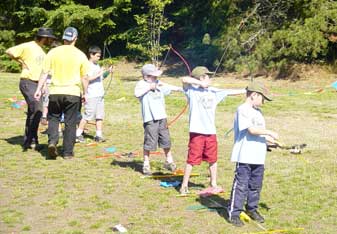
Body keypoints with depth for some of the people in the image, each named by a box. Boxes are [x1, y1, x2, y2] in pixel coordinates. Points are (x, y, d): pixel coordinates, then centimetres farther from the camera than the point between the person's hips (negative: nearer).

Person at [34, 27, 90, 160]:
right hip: (73, 93, -1)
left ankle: (52, 141, -8)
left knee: (53, 118, 16)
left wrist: (39, 89, 5)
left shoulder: (53, 52, 1)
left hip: (55, 91, 1)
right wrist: (85, 93, 15)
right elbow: (84, 77, 4)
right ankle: (68, 152, 8)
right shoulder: (80, 55, 0)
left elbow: (45, 73, 0)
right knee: (70, 123, 6)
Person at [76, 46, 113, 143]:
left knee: (100, 116, 6)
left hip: (100, 95, 8)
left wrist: (107, 72, 9)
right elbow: (86, 79, -18)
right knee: (87, 116, -6)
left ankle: (99, 135, 8)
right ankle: (78, 134, 2)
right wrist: (97, 75, -20)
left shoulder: (97, 65, 17)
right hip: (91, 96, -8)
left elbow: (101, 77, 25)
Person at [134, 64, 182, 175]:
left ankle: (169, 161, 29)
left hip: (162, 117, 6)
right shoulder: (142, 84, -7)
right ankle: (146, 165, 7)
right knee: (149, 142, -5)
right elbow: (137, 93, -26)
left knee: (166, 140, 14)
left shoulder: (159, 84, 12)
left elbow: (170, 88, 20)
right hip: (150, 119, -6)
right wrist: (149, 87, -22)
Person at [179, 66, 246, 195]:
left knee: (213, 160, 14)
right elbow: (184, 79, -21)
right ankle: (184, 186, 9)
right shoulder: (192, 90, -4)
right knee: (192, 159, -2)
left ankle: (213, 185, 27)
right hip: (197, 132, -6)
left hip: (211, 132, 6)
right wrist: (200, 83, -15)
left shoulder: (213, 92, 12)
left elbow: (230, 92, 16)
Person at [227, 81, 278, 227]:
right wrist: (270, 133, -12)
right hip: (244, 156, -9)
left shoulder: (257, 112, 18)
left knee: (256, 185, 15)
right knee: (241, 185, -5)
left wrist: (273, 141, 8)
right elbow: (252, 129, -20)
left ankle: (252, 209, 29)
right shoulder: (243, 110, -10)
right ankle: (234, 213, 1)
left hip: (258, 157, 9)